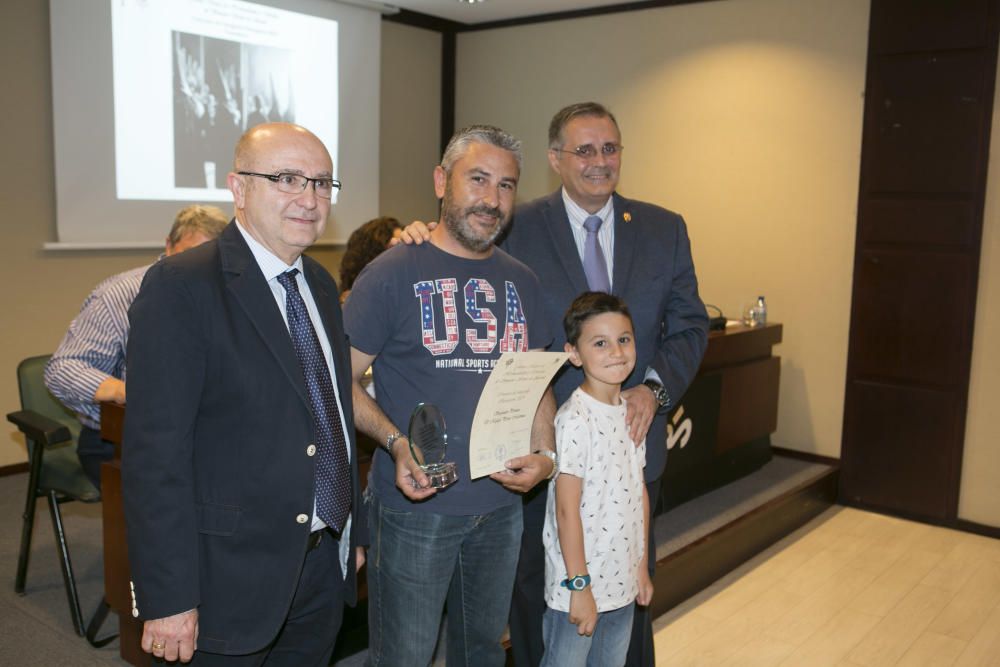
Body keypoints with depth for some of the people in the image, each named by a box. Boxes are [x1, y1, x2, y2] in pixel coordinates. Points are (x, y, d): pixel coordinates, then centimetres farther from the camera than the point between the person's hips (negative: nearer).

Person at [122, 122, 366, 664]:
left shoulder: (321, 284, 9)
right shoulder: (181, 287, -15)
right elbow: (154, 451, -18)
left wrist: (354, 532, 15)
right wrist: (168, 598, -18)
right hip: (232, 579, -6)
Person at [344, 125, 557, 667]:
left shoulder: (521, 282, 7)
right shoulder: (393, 272, -9)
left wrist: (545, 454, -5)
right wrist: (396, 443, -24)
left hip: (501, 505, 5)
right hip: (414, 506, -5)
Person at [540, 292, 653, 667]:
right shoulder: (574, 419, -19)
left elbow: (639, 493, 10)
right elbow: (567, 510, -19)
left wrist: (642, 566, 13)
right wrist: (579, 585, -16)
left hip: (623, 582, 7)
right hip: (578, 585, -7)